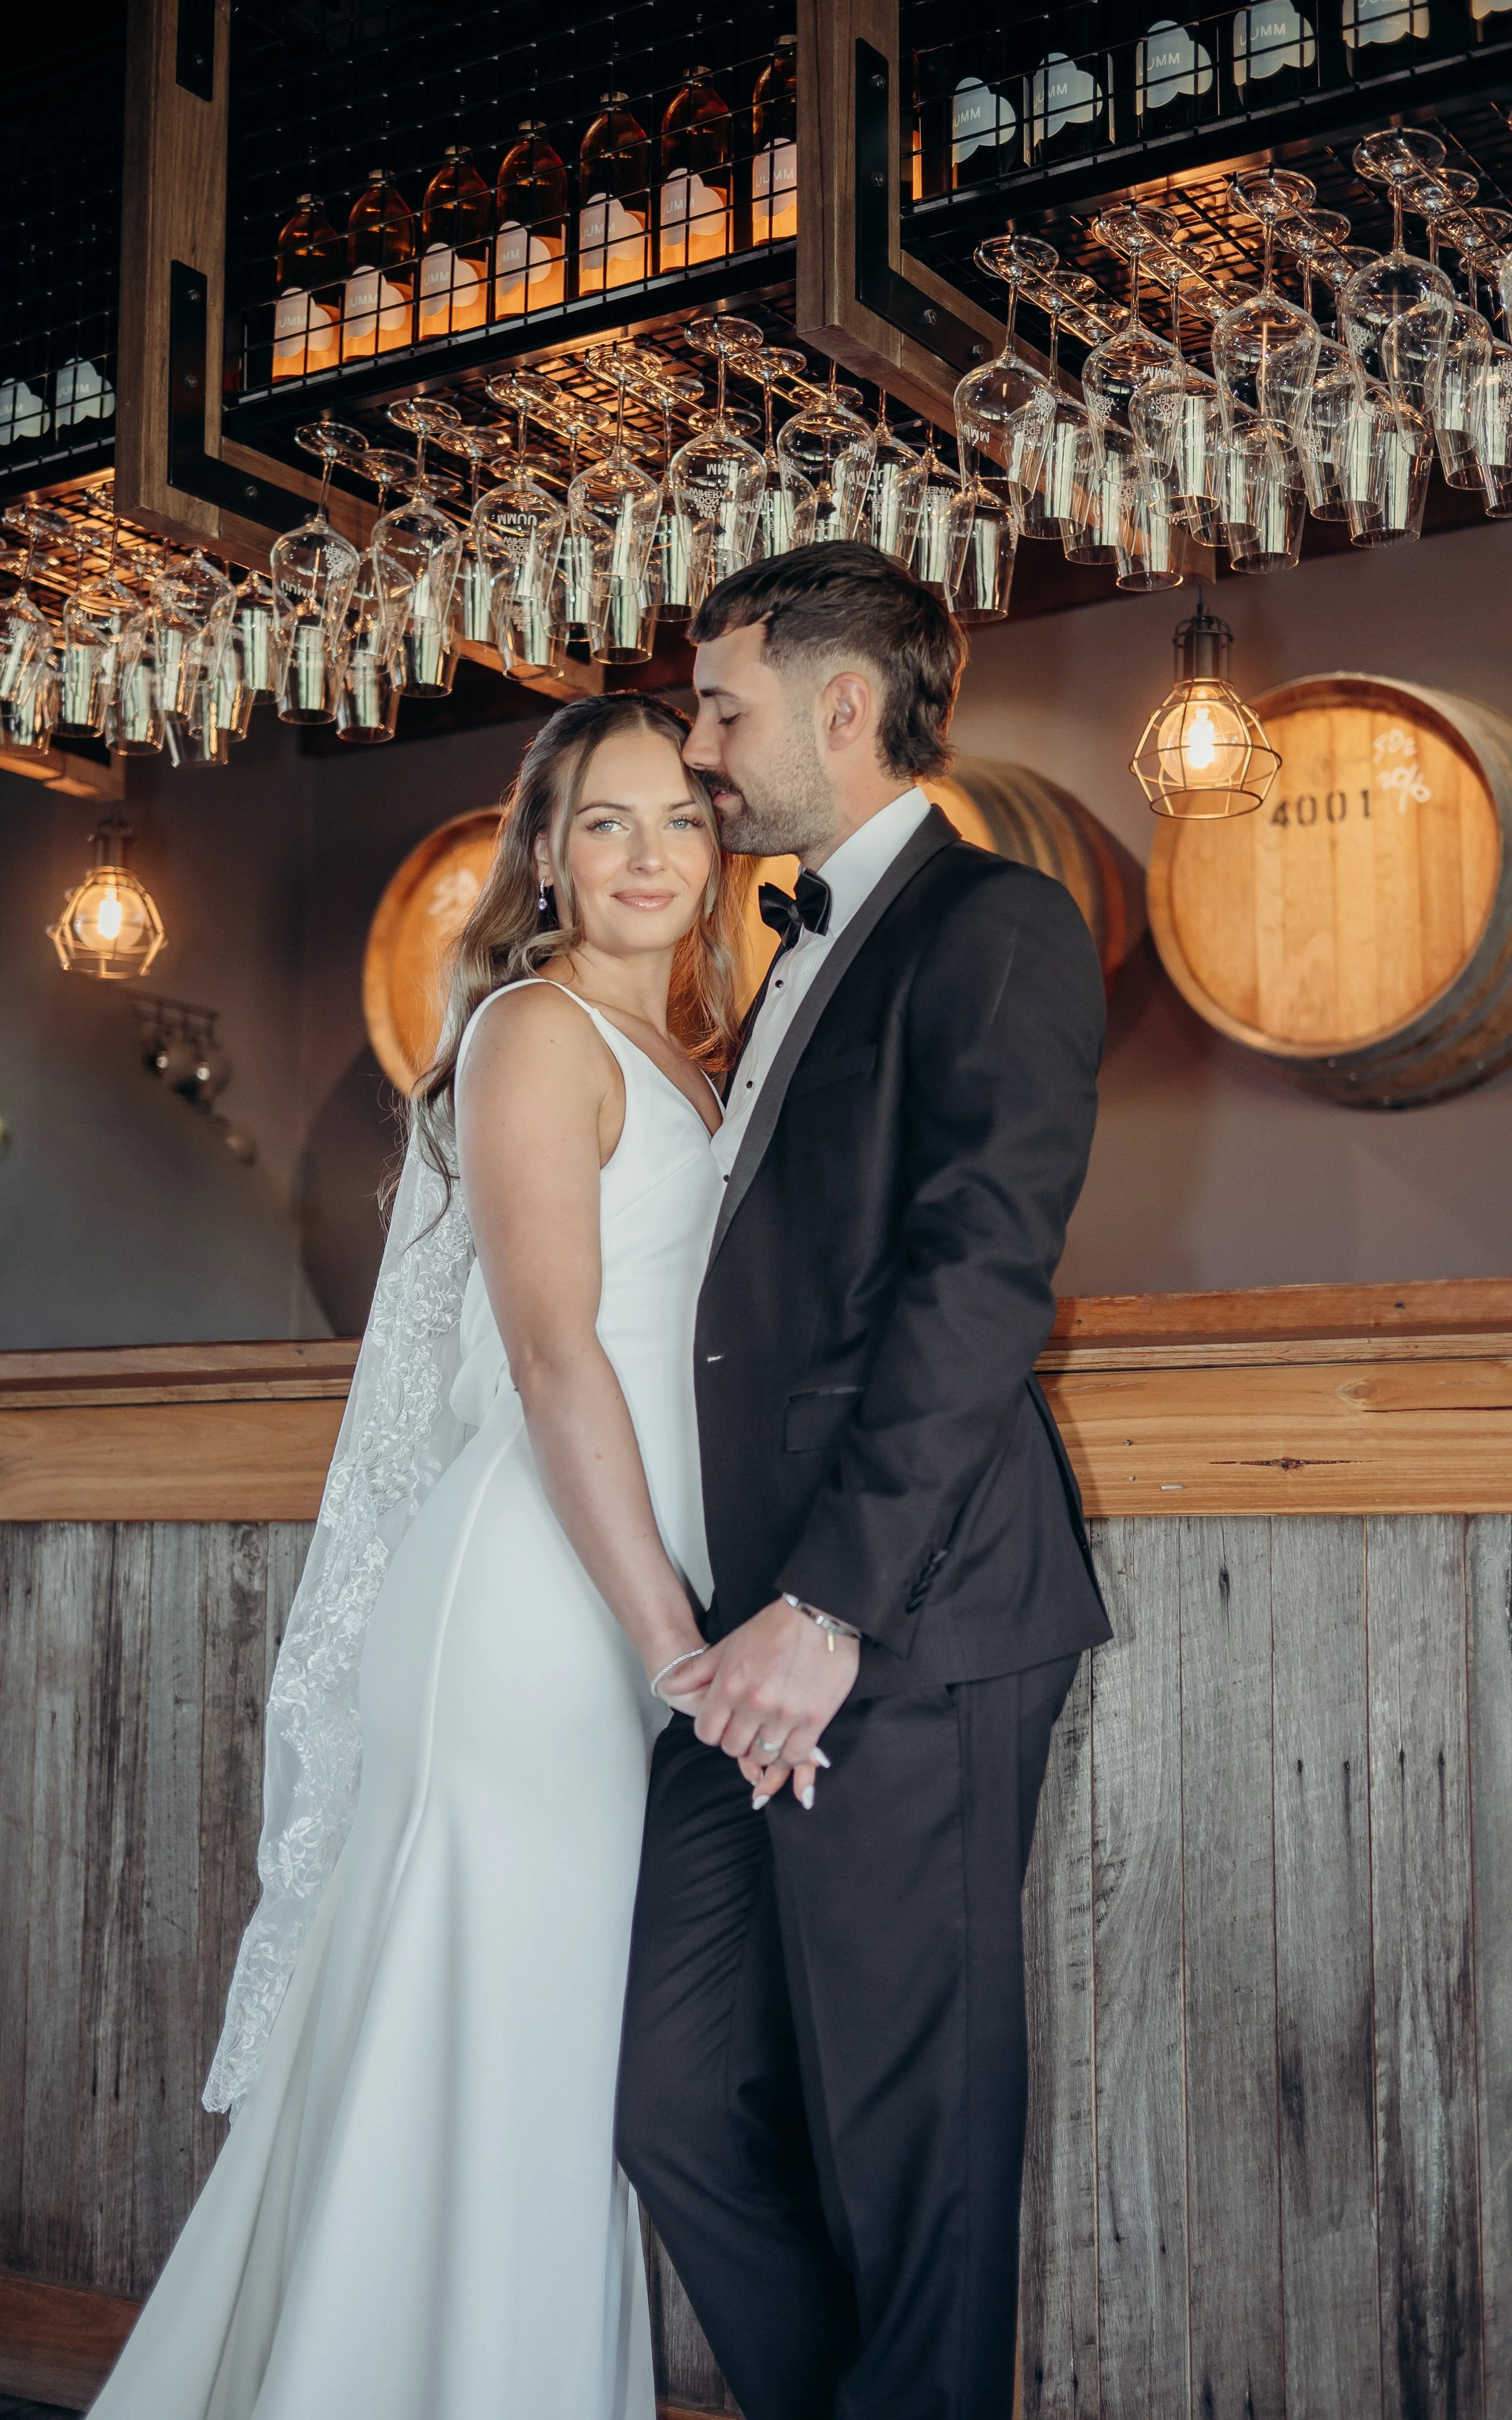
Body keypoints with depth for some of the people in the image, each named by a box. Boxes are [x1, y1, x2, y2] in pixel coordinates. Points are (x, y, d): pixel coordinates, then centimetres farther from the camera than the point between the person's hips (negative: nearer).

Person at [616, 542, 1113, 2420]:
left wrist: (834, 1607, -22)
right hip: (771, 1627, 8)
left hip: (908, 1634, -8)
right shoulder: (806, 960, 24)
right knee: (676, 2094, 8)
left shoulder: (996, 927, -5)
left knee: (905, 2134, 1)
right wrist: (745, 1613, 16)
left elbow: (978, 1279, -16)